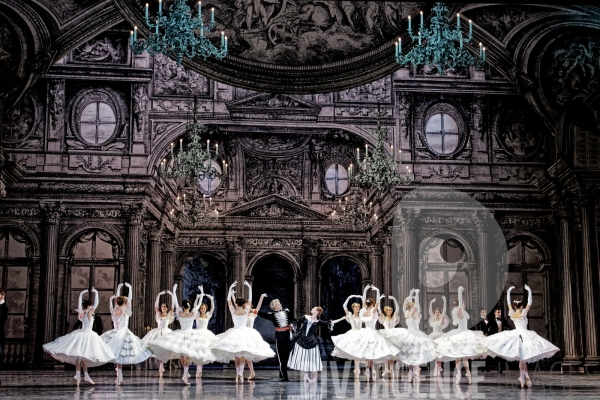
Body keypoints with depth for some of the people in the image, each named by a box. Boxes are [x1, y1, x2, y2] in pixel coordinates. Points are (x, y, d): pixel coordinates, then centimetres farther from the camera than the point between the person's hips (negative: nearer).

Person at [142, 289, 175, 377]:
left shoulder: (169, 315, 6)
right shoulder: (158, 314, 9)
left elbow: (173, 306, -2)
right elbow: (156, 305, 0)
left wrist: (172, 295, -8)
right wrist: (159, 295, -7)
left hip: (166, 332, -1)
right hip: (158, 332, 1)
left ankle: (161, 367, -2)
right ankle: (161, 367, 6)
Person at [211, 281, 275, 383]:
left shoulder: (233, 311, -4)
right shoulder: (246, 311, -5)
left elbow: (229, 301, 7)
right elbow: (249, 300, 5)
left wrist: (230, 288, 8)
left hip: (235, 332, 1)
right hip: (244, 332, -1)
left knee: (236, 357, 9)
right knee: (242, 357, -1)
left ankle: (237, 375, 7)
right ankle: (240, 373, -19)